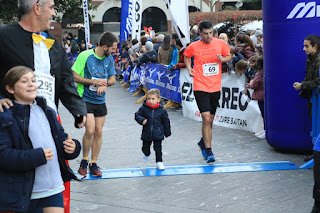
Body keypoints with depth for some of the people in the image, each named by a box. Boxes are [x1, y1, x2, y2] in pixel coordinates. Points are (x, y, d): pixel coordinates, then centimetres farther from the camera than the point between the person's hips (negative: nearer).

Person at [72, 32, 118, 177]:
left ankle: (93, 164, 15)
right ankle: (84, 161, 6)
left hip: (100, 100, 5)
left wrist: (105, 83, -10)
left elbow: (113, 79, 13)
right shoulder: (85, 56, -12)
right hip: (85, 99, -5)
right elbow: (74, 76, -12)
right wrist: (94, 82, -17)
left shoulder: (109, 59, 6)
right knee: (90, 130, -15)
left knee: (98, 132, 4)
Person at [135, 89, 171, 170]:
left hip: (158, 134, -2)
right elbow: (137, 115, 0)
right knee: (145, 147, 15)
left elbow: (166, 122, 4)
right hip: (147, 133, 2)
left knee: (158, 148, 0)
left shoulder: (162, 111, -8)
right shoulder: (144, 108, -9)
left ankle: (159, 162, 16)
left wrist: (167, 132, 10)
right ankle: (146, 154, 48)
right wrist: (142, 120, -21)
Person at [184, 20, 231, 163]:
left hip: (215, 87, 3)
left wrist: (223, 59, -6)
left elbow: (229, 56, 16)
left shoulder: (220, 43, 1)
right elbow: (187, 56, 18)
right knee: (206, 118, -14)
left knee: (210, 120, 14)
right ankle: (208, 151, -5)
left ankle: (203, 142, 39)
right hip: (200, 87, -3)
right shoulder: (193, 46, -3)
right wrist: (189, 68, 2)